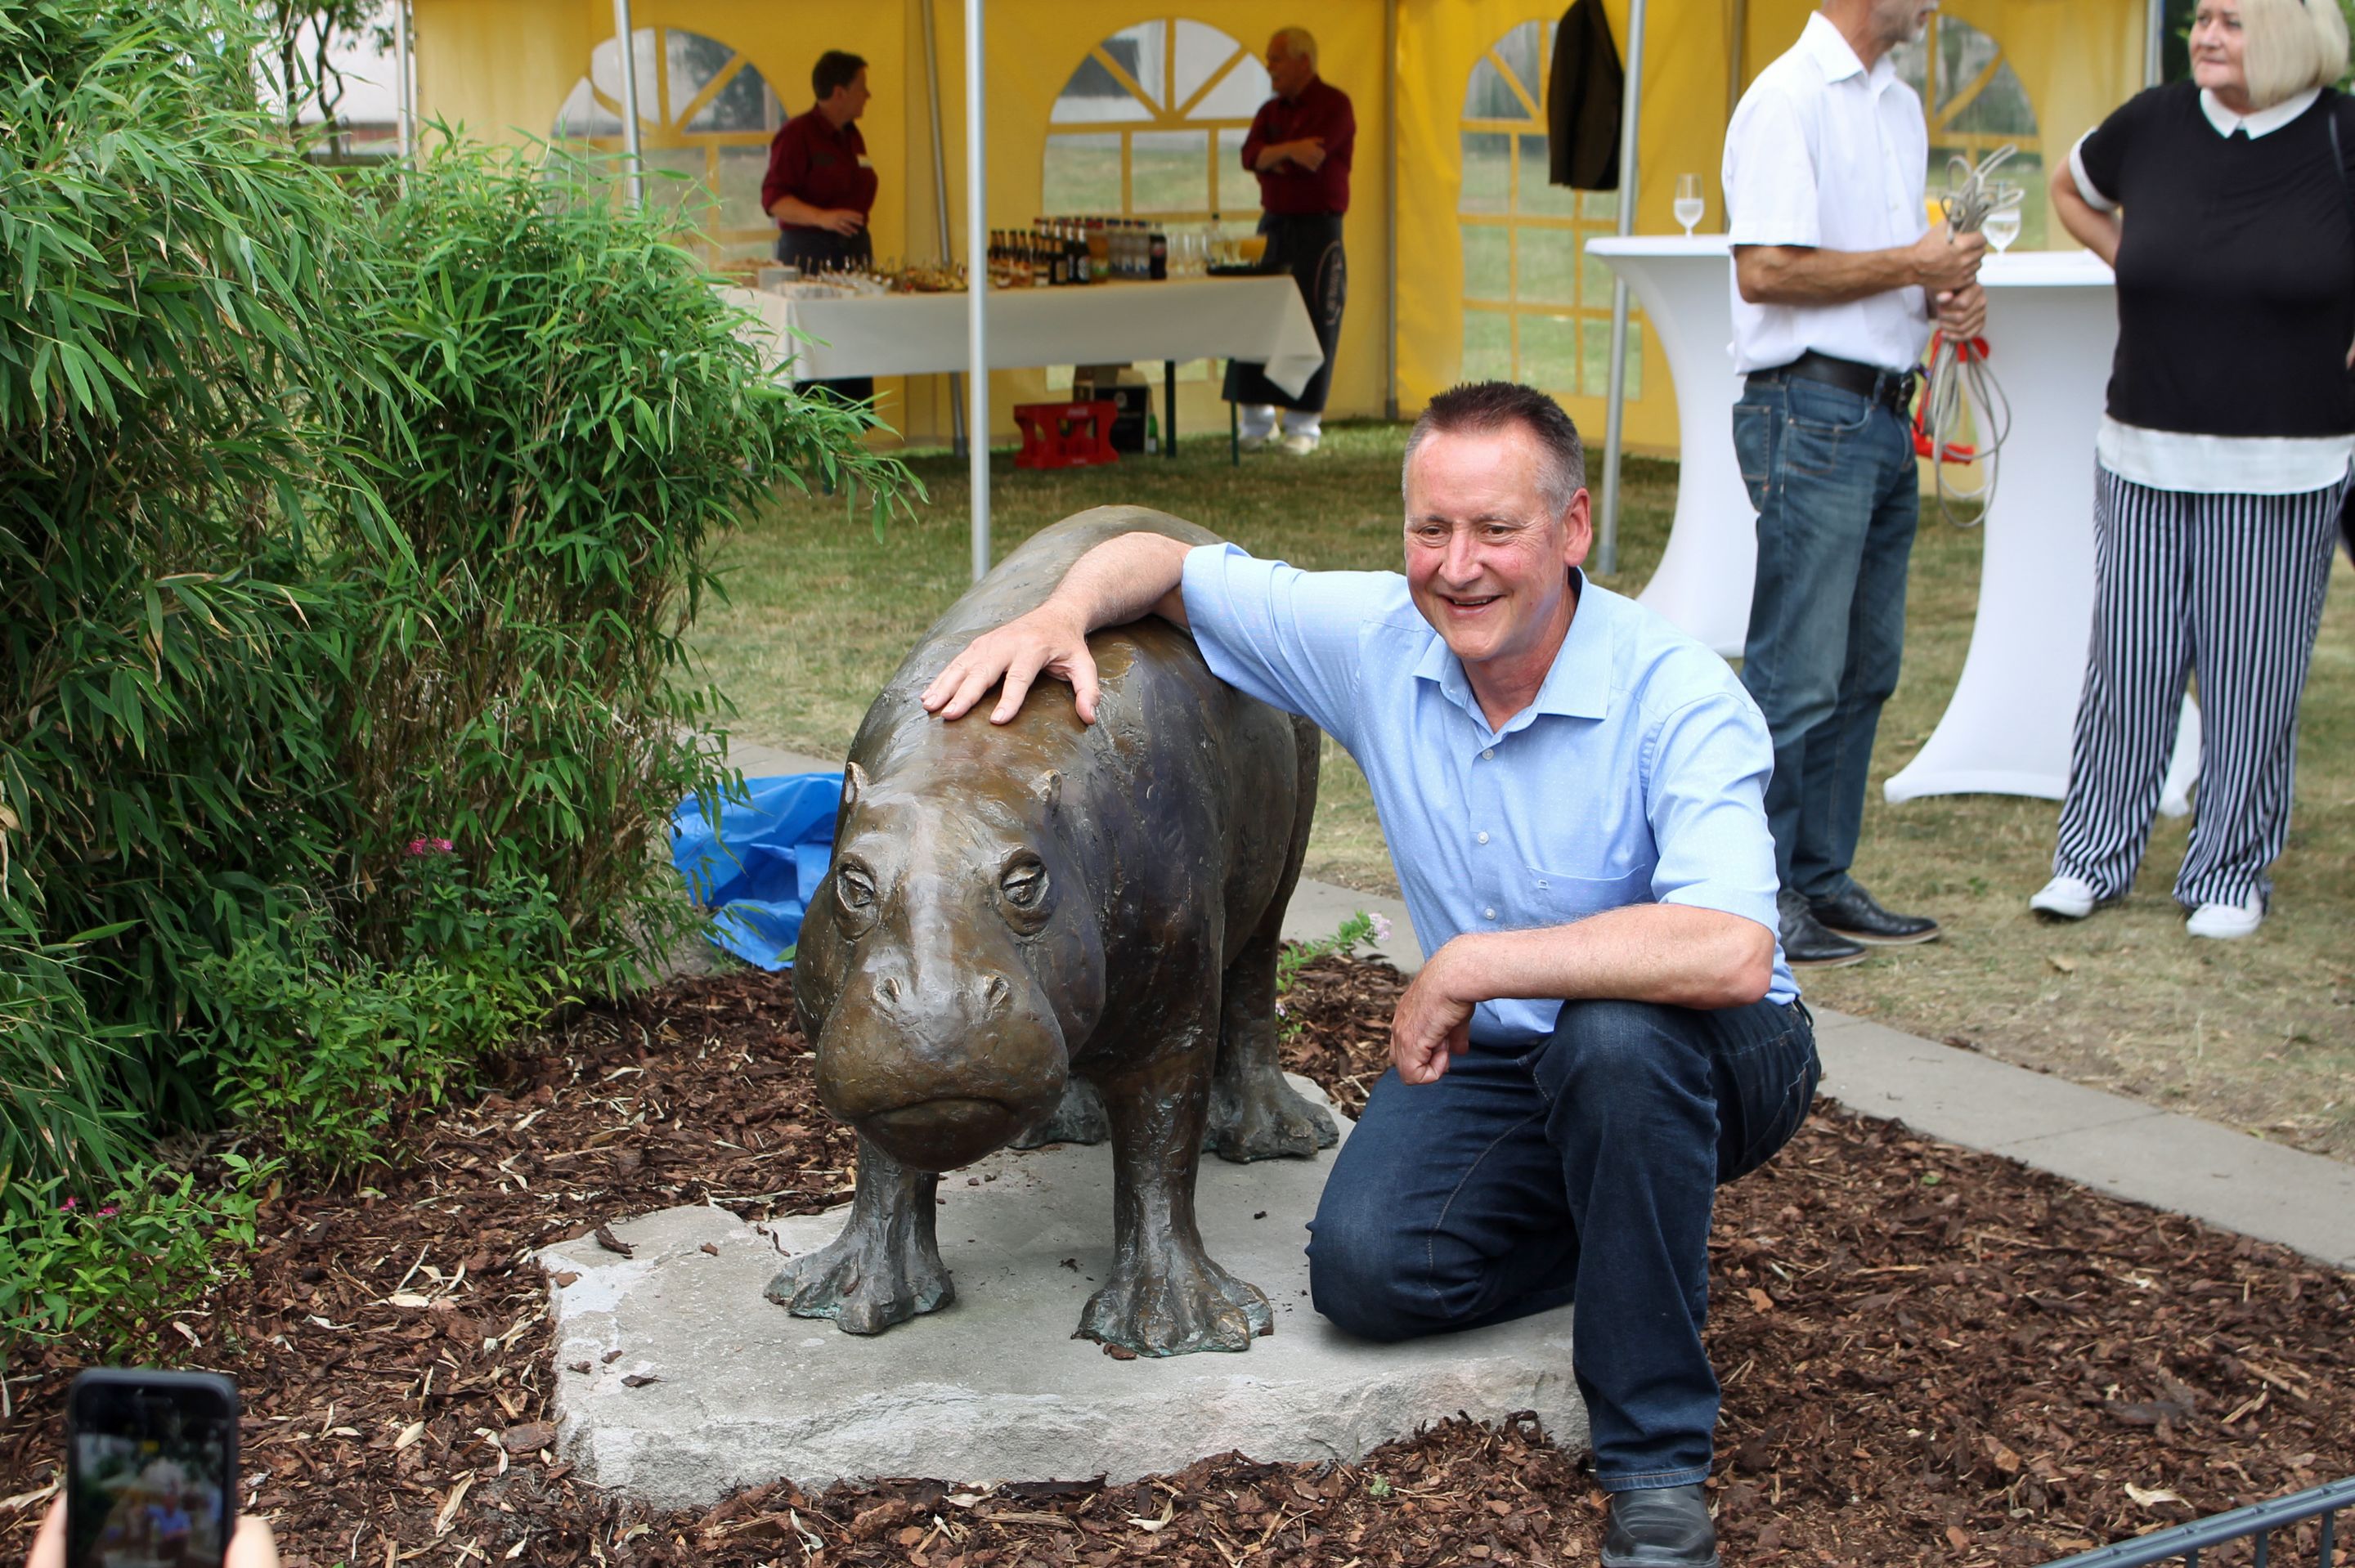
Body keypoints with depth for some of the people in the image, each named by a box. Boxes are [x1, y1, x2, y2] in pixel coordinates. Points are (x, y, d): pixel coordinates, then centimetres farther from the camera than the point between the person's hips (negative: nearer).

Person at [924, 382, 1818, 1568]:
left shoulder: (1679, 700, -27)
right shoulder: (1376, 637, -11)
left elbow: (1731, 955, -42)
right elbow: (1159, 561, 2)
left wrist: (1466, 967, -35)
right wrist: (1058, 615, -22)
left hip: (1702, 1068, -4)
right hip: (1496, 1059, 5)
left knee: (1615, 1036, -40)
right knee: (1365, 1266, -20)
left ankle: (1655, 1457, -23)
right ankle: (1646, 1238, 10)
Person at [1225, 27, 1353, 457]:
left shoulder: (1334, 105, -5)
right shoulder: (1271, 111, 15)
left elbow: (1313, 156, -19)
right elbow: (1251, 155, -1)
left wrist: (1271, 156, -6)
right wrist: (1289, 152, -16)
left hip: (1317, 230, -6)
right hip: (1273, 224, 6)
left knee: (1312, 327, -4)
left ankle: (1304, 426, 2)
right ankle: (1257, 420, 8)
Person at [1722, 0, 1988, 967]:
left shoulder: (1899, 103, 18)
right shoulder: (1789, 98, -11)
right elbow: (1765, 270, -19)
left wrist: (1950, 291, 6)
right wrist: (1910, 266, -12)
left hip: (1884, 416, 9)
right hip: (1813, 411, -9)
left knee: (1864, 670, 12)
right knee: (1796, 677, -6)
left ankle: (1821, 881, 21)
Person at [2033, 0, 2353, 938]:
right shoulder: (2154, 125, 3)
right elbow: (2072, 191, 24)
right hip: (2145, 457, 2)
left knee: (2252, 681, 3)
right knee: (2128, 666, 5)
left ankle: (2230, 875, 15)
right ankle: (2093, 857, 16)